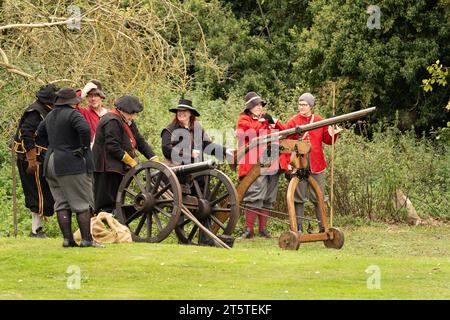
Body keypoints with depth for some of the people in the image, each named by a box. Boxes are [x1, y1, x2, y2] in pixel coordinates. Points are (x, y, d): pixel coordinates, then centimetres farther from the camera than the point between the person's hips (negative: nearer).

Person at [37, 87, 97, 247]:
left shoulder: (50, 116, 14)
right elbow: (85, 129, -29)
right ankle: (86, 239, -6)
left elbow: (40, 131, 32)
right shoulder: (72, 114, -12)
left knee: (62, 204, 9)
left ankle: (67, 238, 6)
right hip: (72, 164, -8)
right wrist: (84, 147, -16)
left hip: (51, 163, 8)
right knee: (83, 204, -3)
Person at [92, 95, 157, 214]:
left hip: (118, 168, 10)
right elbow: (113, 147, -24)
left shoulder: (128, 122, 16)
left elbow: (140, 141, 14)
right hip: (107, 169, -10)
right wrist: (131, 161, -18)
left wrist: (154, 158, 2)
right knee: (107, 204, -8)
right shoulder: (112, 121, -17)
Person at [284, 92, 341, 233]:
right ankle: (298, 228, 4)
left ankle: (323, 227, 11)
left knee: (318, 197, 6)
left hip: (317, 165, 2)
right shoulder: (293, 121, 1)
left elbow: (327, 140, 10)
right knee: (299, 198, 1)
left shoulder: (319, 121, 8)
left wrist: (333, 135, -12)